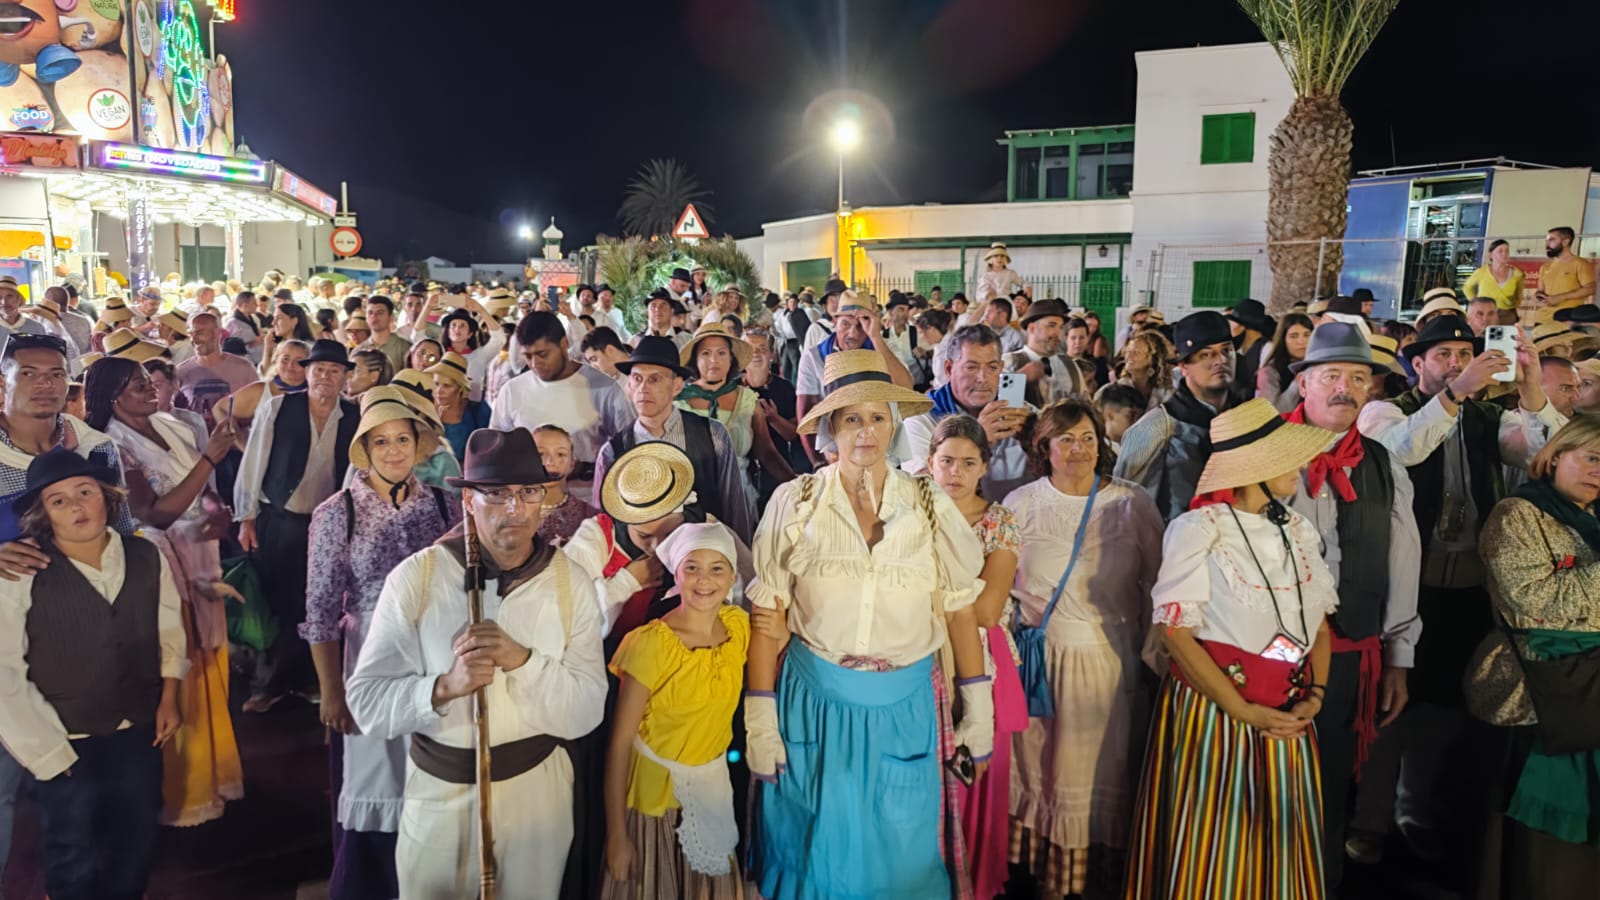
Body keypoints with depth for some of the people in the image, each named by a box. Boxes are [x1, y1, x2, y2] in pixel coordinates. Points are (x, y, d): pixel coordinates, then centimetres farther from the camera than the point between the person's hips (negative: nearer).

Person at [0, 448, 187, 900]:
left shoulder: (146, 557, -5)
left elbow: (169, 629, 6)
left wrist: (169, 698, 3)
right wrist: (47, 751, -13)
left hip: (139, 733, 4)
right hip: (65, 745, -4)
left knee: (136, 846, 21)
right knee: (75, 863, 14)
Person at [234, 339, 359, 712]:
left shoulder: (357, 418, -2)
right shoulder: (276, 408, -5)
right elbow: (253, 462, -2)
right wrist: (246, 518, -2)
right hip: (277, 521, -1)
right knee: (273, 601, 6)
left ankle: (302, 679, 25)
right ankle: (269, 682, 21)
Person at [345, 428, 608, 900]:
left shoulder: (570, 584, -8)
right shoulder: (415, 577, -12)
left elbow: (586, 711, -12)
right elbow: (367, 702, -14)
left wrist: (522, 659, -27)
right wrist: (445, 687, -31)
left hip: (538, 787, 1)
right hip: (439, 791, -1)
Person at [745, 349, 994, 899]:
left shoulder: (930, 507, -3)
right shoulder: (796, 503, -7)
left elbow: (960, 610, 1)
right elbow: (767, 614, -5)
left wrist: (979, 710, 1)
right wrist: (759, 718, -7)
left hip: (908, 708, 1)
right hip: (814, 702, -1)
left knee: (904, 851, 14)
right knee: (820, 853, 15)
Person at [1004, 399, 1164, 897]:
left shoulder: (1134, 505, -1)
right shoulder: (1020, 504, 0)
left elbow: (1157, 582, 4)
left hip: (1111, 660, 0)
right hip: (1042, 659, 1)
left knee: (1104, 774, 9)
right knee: (1044, 769, 10)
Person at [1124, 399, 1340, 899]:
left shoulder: (1298, 530, 8)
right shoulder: (1197, 529, -11)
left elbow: (1320, 618, 11)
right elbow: (1175, 629, -15)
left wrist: (1315, 694, -4)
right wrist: (1243, 711, -16)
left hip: (1287, 718, 5)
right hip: (1213, 709, -5)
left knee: (1280, 844, 13)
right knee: (1211, 847, 4)